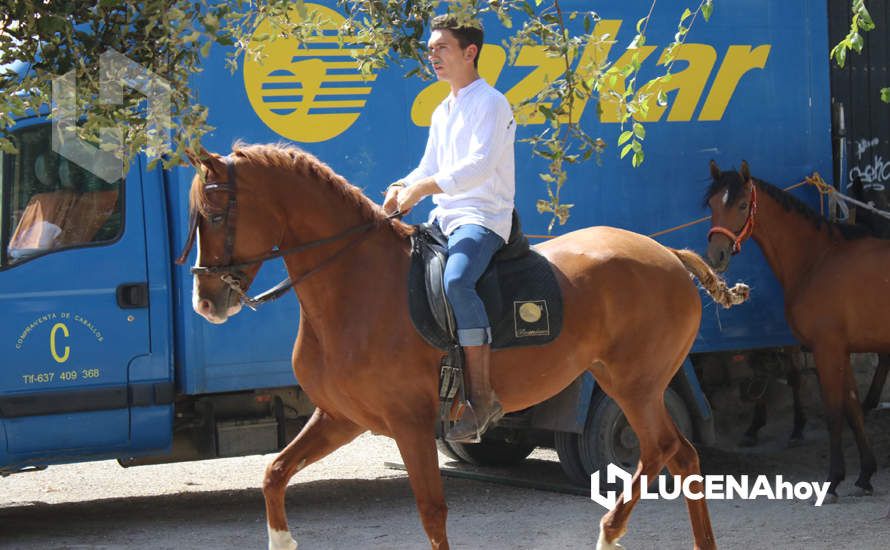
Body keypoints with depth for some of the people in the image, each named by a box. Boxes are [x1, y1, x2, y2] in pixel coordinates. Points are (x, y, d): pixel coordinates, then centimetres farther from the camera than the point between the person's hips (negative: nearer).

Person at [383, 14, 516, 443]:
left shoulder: (490, 104, -7)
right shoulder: (442, 112, 21)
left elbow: (480, 165, -21)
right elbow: (429, 168, 21)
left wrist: (424, 187, -30)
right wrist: (402, 189, -2)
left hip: (483, 218, -10)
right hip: (444, 217, 10)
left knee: (456, 281, -35)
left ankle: (482, 398, -35)